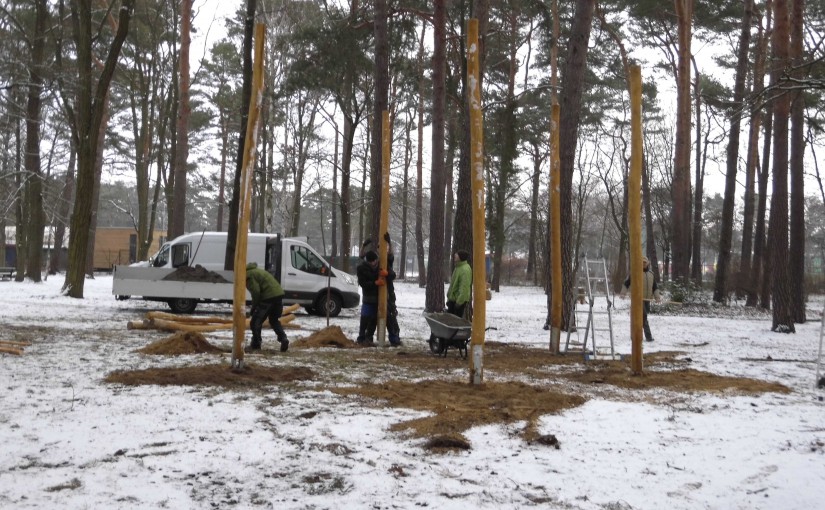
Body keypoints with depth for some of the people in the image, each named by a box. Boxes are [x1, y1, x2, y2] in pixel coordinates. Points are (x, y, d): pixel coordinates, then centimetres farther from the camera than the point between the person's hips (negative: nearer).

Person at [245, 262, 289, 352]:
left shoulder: (248, 275, -4)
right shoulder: (256, 271, 27)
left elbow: (256, 292, -14)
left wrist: (253, 310, -3)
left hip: (268, 297, -9)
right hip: (279, 294, 9)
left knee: (255, 322, 3)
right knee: (274, 320, 23)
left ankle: (255, 345, 7)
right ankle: (283, 339, 7)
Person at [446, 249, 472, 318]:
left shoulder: (465, 269, -21)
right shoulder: (458, 267, 12)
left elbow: (464, 288, -26)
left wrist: (459, 301, -27)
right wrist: (449, 297, 22)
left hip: (459, 300, -10)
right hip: (453, 299, 10)